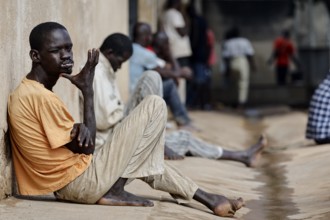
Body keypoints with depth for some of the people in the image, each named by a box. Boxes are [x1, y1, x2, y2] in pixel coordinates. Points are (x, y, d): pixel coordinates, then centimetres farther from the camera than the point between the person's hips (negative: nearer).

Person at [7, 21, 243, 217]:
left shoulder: (23, 93, 12)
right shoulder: (41, 96, -21)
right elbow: (86, 148, -14)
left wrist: (80, 128, -14)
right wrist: (87, 89, -9)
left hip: (63, 186, 10)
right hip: (85, 182, -10)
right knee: (154, 106, -6)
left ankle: (207, 199, 25)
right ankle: (116, 189, 6)